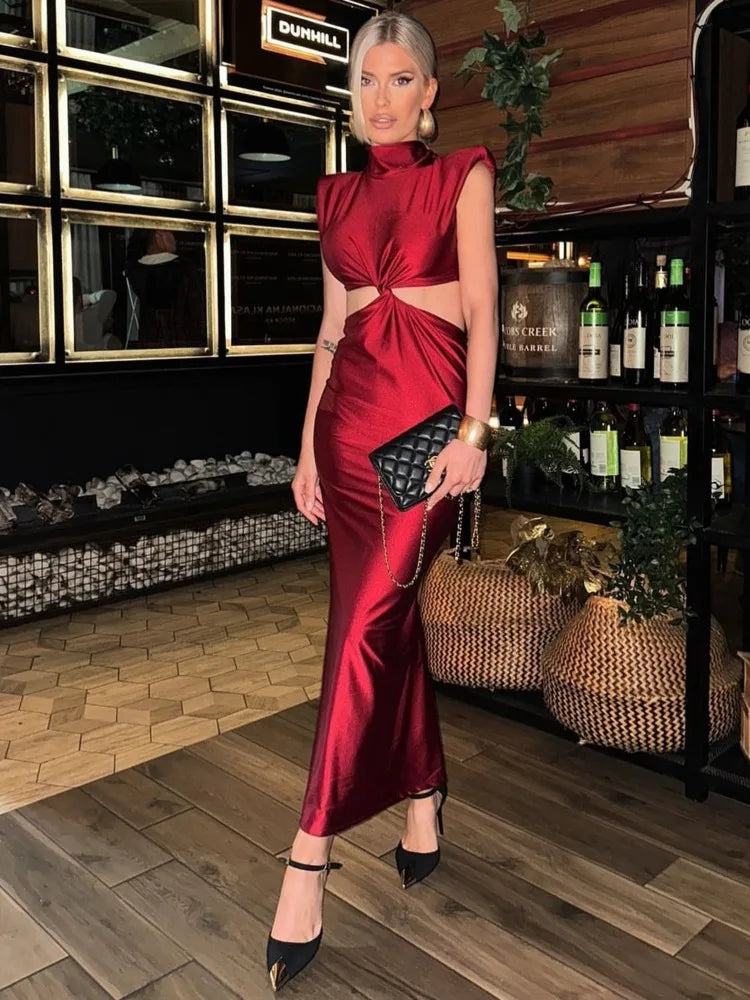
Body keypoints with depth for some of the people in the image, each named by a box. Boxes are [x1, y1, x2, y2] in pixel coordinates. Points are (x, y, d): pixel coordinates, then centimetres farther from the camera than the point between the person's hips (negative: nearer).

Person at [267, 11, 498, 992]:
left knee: (367, 619, -12)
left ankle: (309, 859, -6)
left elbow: (481, 308, -2)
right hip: (350, 411, 5)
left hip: (427, 406, -5)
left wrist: (473, 432, -13)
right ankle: (423, 802, 25)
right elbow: (332, 328, 16)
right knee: (389, 615, 8)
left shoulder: (463, 175, 7)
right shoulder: (340, 193, 18)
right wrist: (306, 447, 11)